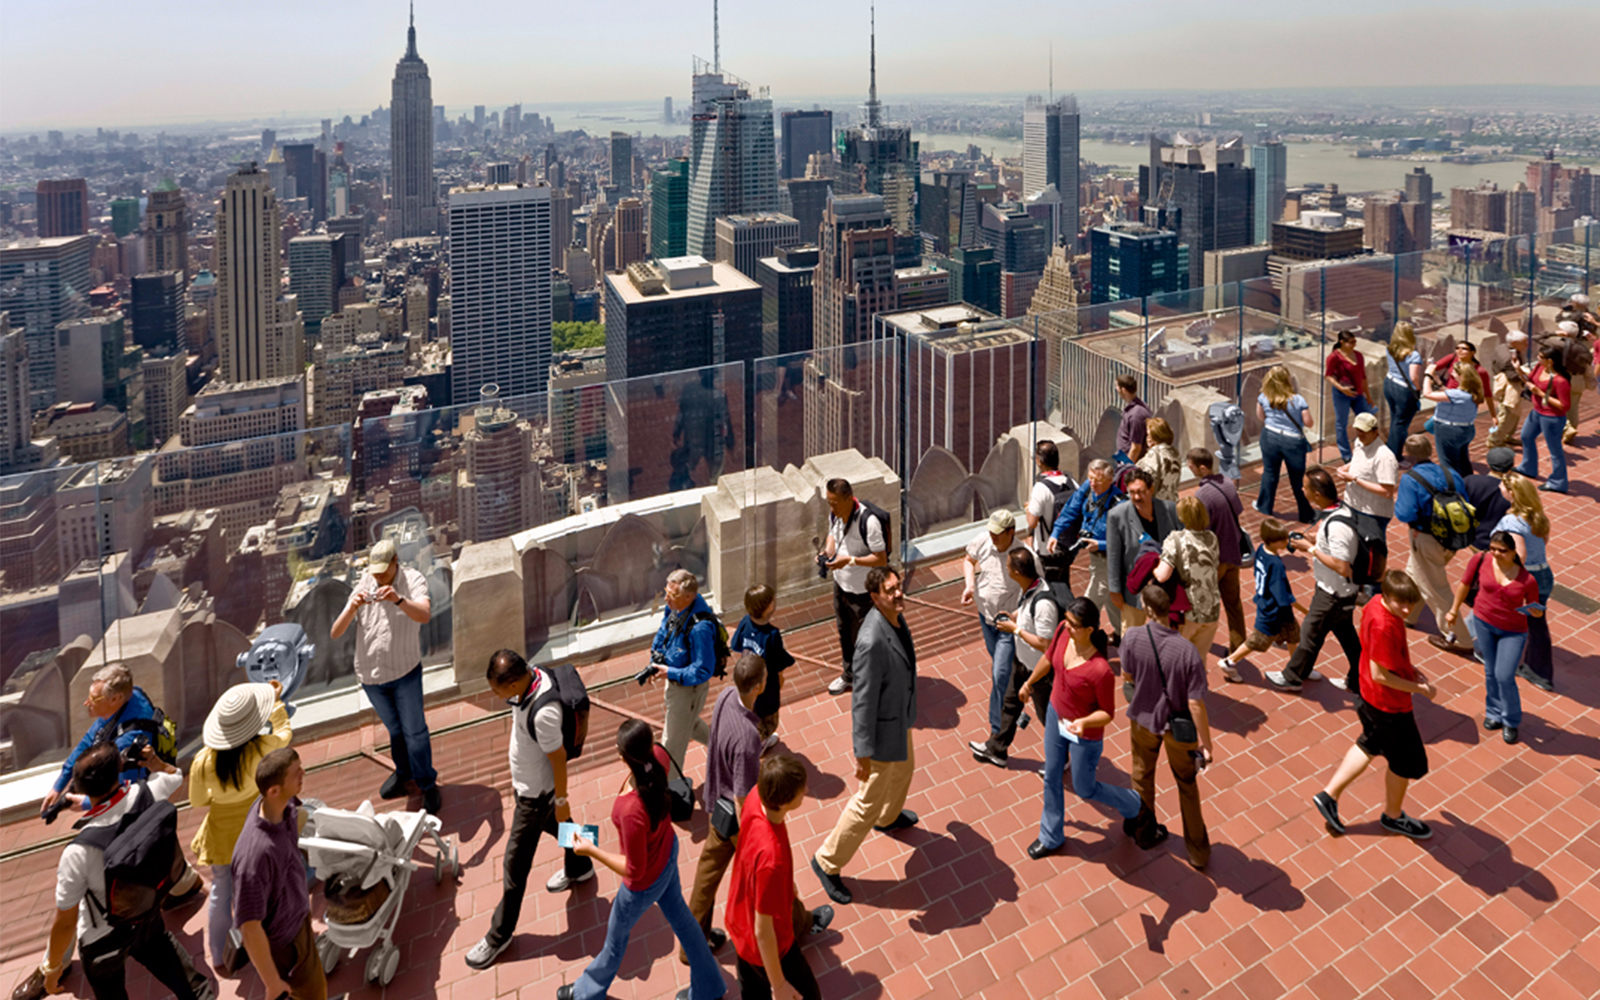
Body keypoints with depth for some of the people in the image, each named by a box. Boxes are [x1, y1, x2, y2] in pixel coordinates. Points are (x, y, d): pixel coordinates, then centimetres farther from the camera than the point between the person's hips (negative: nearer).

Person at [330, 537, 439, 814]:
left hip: (405, 671, -3)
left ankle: (428, 785, 15)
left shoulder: (413, 580, -13)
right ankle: (404, 772, 41)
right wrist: (352, 607, -30)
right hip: (370, 674, 3)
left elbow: (424, 615, -32)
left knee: (414, 731, -2)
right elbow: (336, 633, -11)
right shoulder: (363, 586, -6)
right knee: (395, 729, 18)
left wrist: (398, 600, -49)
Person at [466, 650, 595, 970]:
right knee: (552, 823, 33)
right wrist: (515, 744, 18)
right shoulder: (531, 675, -16)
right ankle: (579, 867, 60)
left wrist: (560, 800, -14)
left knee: (516, 863, 8)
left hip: (534, 793, -8)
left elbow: (558, 758, -27)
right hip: (524, 780, 8)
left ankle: (500, 934, 27)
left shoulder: (543, 713, -41)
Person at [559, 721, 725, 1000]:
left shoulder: (632, 812, -45)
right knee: (678, 914, 30)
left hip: (645, 883, -6)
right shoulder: (659, 757, -27)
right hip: (667, 850, 6)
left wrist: (592, 851, -21)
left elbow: (634, 870, -27)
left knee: (616, 936, 24)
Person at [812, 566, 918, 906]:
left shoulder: (896, 617, -8)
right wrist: (863, 753, -25)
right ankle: (827, 862, 23)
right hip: (883, 729, -9)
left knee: (903, 769, 34)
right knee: (868, 802, 5)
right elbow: (863, 700, -31)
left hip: (900, 717, 9)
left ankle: (889, 818, 64)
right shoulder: (872, 641, -37)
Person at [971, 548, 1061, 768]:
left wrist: (1016, 629, -25)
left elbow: (1043, 644, -32)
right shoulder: (1026, 589, -8)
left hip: (1041, 669, -9)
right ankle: (996, 750, 44)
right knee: (1010, 704, 24)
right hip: (1023, 662, 9)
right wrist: (1013, 617, -1)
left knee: (1047, 715, 14)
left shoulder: (1043, 603, -37)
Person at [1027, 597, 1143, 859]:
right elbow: (1049, 657, 4)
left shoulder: (1101, 671, -38)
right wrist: (1030, 682, 18)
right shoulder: (1063, 630, -20)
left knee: (1084, 789, 17)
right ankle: (1051, 837, 45)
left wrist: (1084, 723, -40)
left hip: (1085, 734, -6)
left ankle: (1133, 806, 48)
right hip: (1056, 715, 6)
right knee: (1051, 778, 22)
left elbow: (1108, 713, -21)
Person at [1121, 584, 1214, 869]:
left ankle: (1143, 832, 47)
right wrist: (1206, 744, -12)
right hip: (1179, 726, -1)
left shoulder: (1132, 639, -25)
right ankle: (1198, 851, 34)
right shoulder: (1187, 651, -32)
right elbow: (1195, 704, -25)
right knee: (1187, 784, 21)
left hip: (1143, 719, 2)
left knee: (1142, 776, 26)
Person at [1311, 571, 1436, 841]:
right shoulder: (1385, 627, -35)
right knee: (1407, 762, 15)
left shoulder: (1376, 603, -8)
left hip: (1371, 696, 8)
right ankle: (1393, 816, 38)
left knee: (1370, 745, 28)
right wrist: (1420, 688, -19)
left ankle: (1329, 795, 33)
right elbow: (1380, 675, -29)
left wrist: (1410, 670, 4)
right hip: (1390, 704, -8)